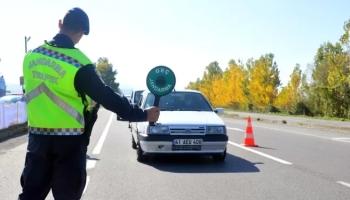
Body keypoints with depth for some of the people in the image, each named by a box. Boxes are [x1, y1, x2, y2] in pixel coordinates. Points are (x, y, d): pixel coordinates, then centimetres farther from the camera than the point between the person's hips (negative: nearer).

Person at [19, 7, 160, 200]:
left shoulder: (31, 56, 3)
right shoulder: (79, 64, -17)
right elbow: (108, 98, -15)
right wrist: (143, 114, -6)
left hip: (37, 137, 5)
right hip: (69, 141, -5)